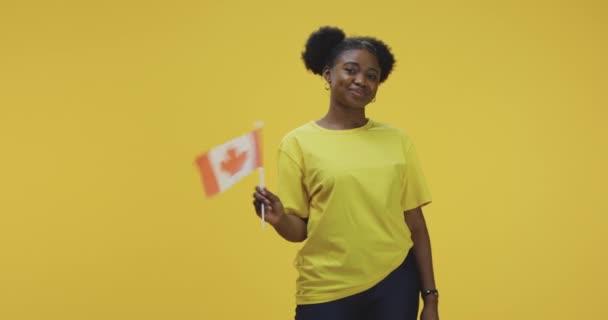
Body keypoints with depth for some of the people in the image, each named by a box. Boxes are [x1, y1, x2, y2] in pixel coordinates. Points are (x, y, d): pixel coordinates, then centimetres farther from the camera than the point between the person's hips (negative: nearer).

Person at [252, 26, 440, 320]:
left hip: (395, 281, 2)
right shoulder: (298, 142, -3)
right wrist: (279, 219, -22)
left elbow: (415, 224, 6)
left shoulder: (396, 140, 4)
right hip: (327, 290, -2)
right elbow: (299, 230, -1)